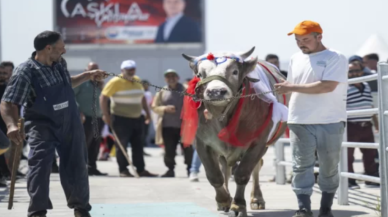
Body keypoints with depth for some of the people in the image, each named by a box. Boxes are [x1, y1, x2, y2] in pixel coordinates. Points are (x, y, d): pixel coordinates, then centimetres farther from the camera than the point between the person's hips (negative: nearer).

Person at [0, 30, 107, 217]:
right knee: (39, 165, -19)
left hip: (70, 124, 5)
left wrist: (88, 75, 15)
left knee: (75, 167, 10)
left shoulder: (60, 63, 0)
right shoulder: (25, 72, -21)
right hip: (42, 125, -5)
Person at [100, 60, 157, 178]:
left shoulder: (137, 80, 11)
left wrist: (147, 112, 18)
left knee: (138, 145, 8)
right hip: (121, 119, -7)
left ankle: (141, 169, 13)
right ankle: (123, 170, 4)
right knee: (122, 145, -3)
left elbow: (142, 97, 24)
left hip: (137, 118, 7)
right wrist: (106, 115, -16)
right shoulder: (116, 82, -10)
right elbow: (103, 97, -12)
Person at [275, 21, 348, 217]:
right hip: (300, 123, 4)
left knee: (329, 167, 5)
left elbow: (327, 86, -17)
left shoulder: (336, 58, -6)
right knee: (302, 166, -4)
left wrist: (292, 87, -18)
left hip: (330, 122, -3)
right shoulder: (296, 59, 12)